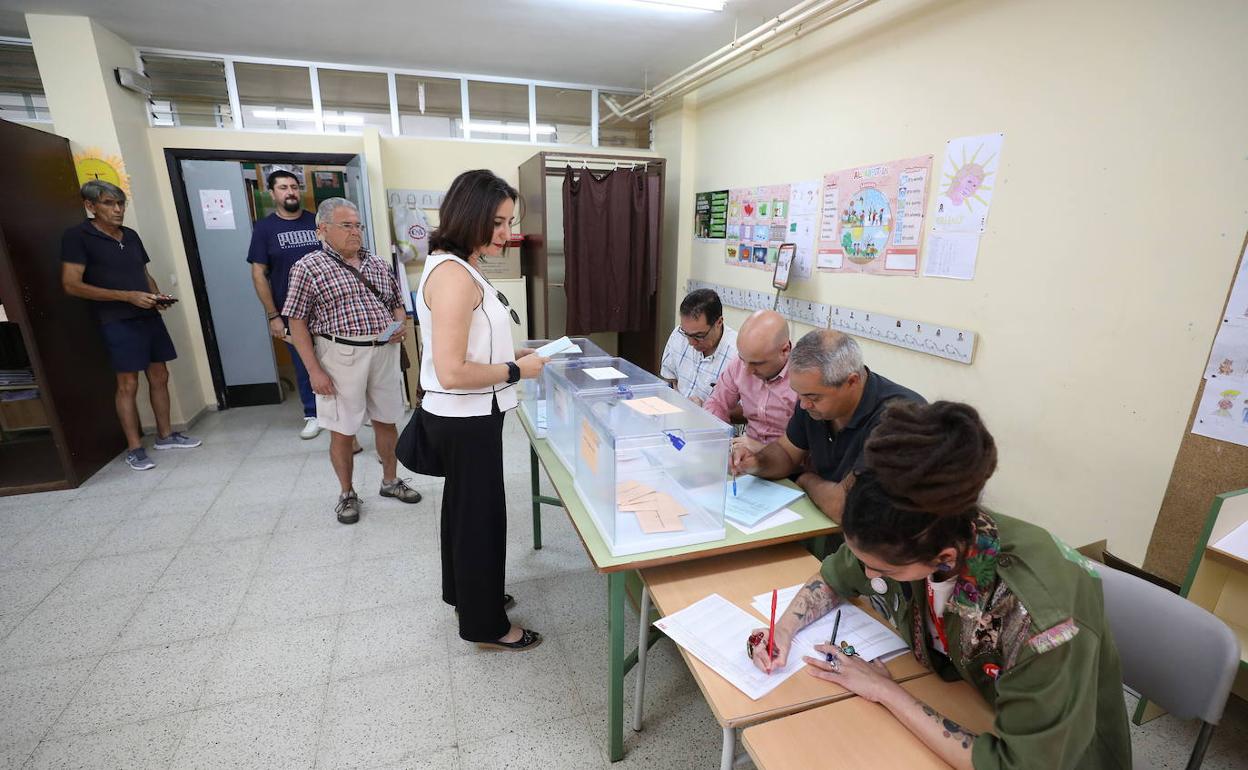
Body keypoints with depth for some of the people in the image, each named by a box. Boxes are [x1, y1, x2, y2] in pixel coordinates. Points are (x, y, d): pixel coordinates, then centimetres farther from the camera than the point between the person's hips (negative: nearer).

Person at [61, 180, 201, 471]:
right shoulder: (77, 237, -7)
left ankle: (165, 435, 22)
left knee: (159, 377, 10)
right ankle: (134, 448, 7)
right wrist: (127, 296, -19)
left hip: (149, 316, 6)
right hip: (118, 322, -6)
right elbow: (71, 285, -12)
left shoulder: (131, 235, 12)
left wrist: (157, 296, 1)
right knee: (128, 384, -3)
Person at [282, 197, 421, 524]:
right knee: (343, 431, 6)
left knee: (386, 421, 14)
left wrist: (400, 326, -3)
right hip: (341, 356, -4)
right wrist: (314, 370, -11)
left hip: (384, 352, 5)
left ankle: (390, 480, 33)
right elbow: (297, 323, -6)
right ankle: (347, 493, 26)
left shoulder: (377, 264, 10)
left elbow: (397, 303, 19)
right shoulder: (308, 268, -5)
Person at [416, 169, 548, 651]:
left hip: (462, 417, 10)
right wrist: (516, 371, -18)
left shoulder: (456, 267, 8)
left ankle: (464, 592, 47)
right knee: (481, 515, 6)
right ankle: (485, 624, 27)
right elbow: (451, 372, -29)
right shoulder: (453, 275, -24)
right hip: (466, 420, -10)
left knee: (463, 507, 24)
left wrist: (511, 354, 7)